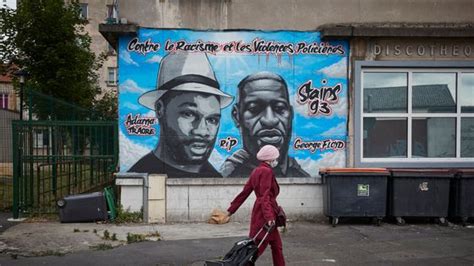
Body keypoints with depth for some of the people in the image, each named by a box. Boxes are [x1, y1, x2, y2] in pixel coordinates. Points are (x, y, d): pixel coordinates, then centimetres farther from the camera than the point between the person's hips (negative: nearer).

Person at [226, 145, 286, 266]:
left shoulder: (257, 171, 12)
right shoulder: (267, 171, -15)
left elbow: (245, 191, 14)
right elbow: (265, 196, -23)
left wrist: (232, 209, 17)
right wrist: (269, 216, -30)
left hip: (259, 212, 10)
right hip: (264, 214, -10)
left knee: (277, 245, 15)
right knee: (258, 247, -6)